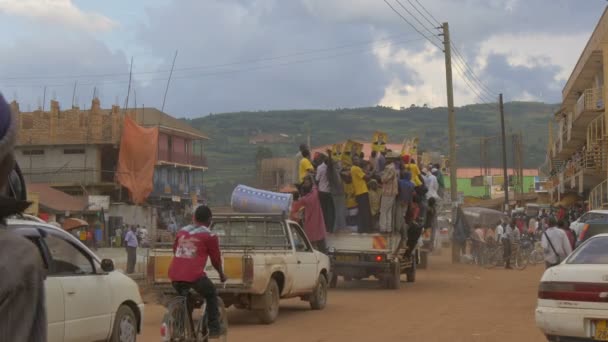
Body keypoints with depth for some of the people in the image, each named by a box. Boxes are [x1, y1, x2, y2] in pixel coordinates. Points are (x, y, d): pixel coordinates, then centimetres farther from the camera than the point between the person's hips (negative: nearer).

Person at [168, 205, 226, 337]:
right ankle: (214, 327, 17)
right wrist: (221, 274, 29)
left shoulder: (181, 232, 19)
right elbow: (216, 259, 11)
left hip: (175, 274, 5)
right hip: (194, 275, -5)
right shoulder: (210, 236, 5)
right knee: (211, 295, 20)